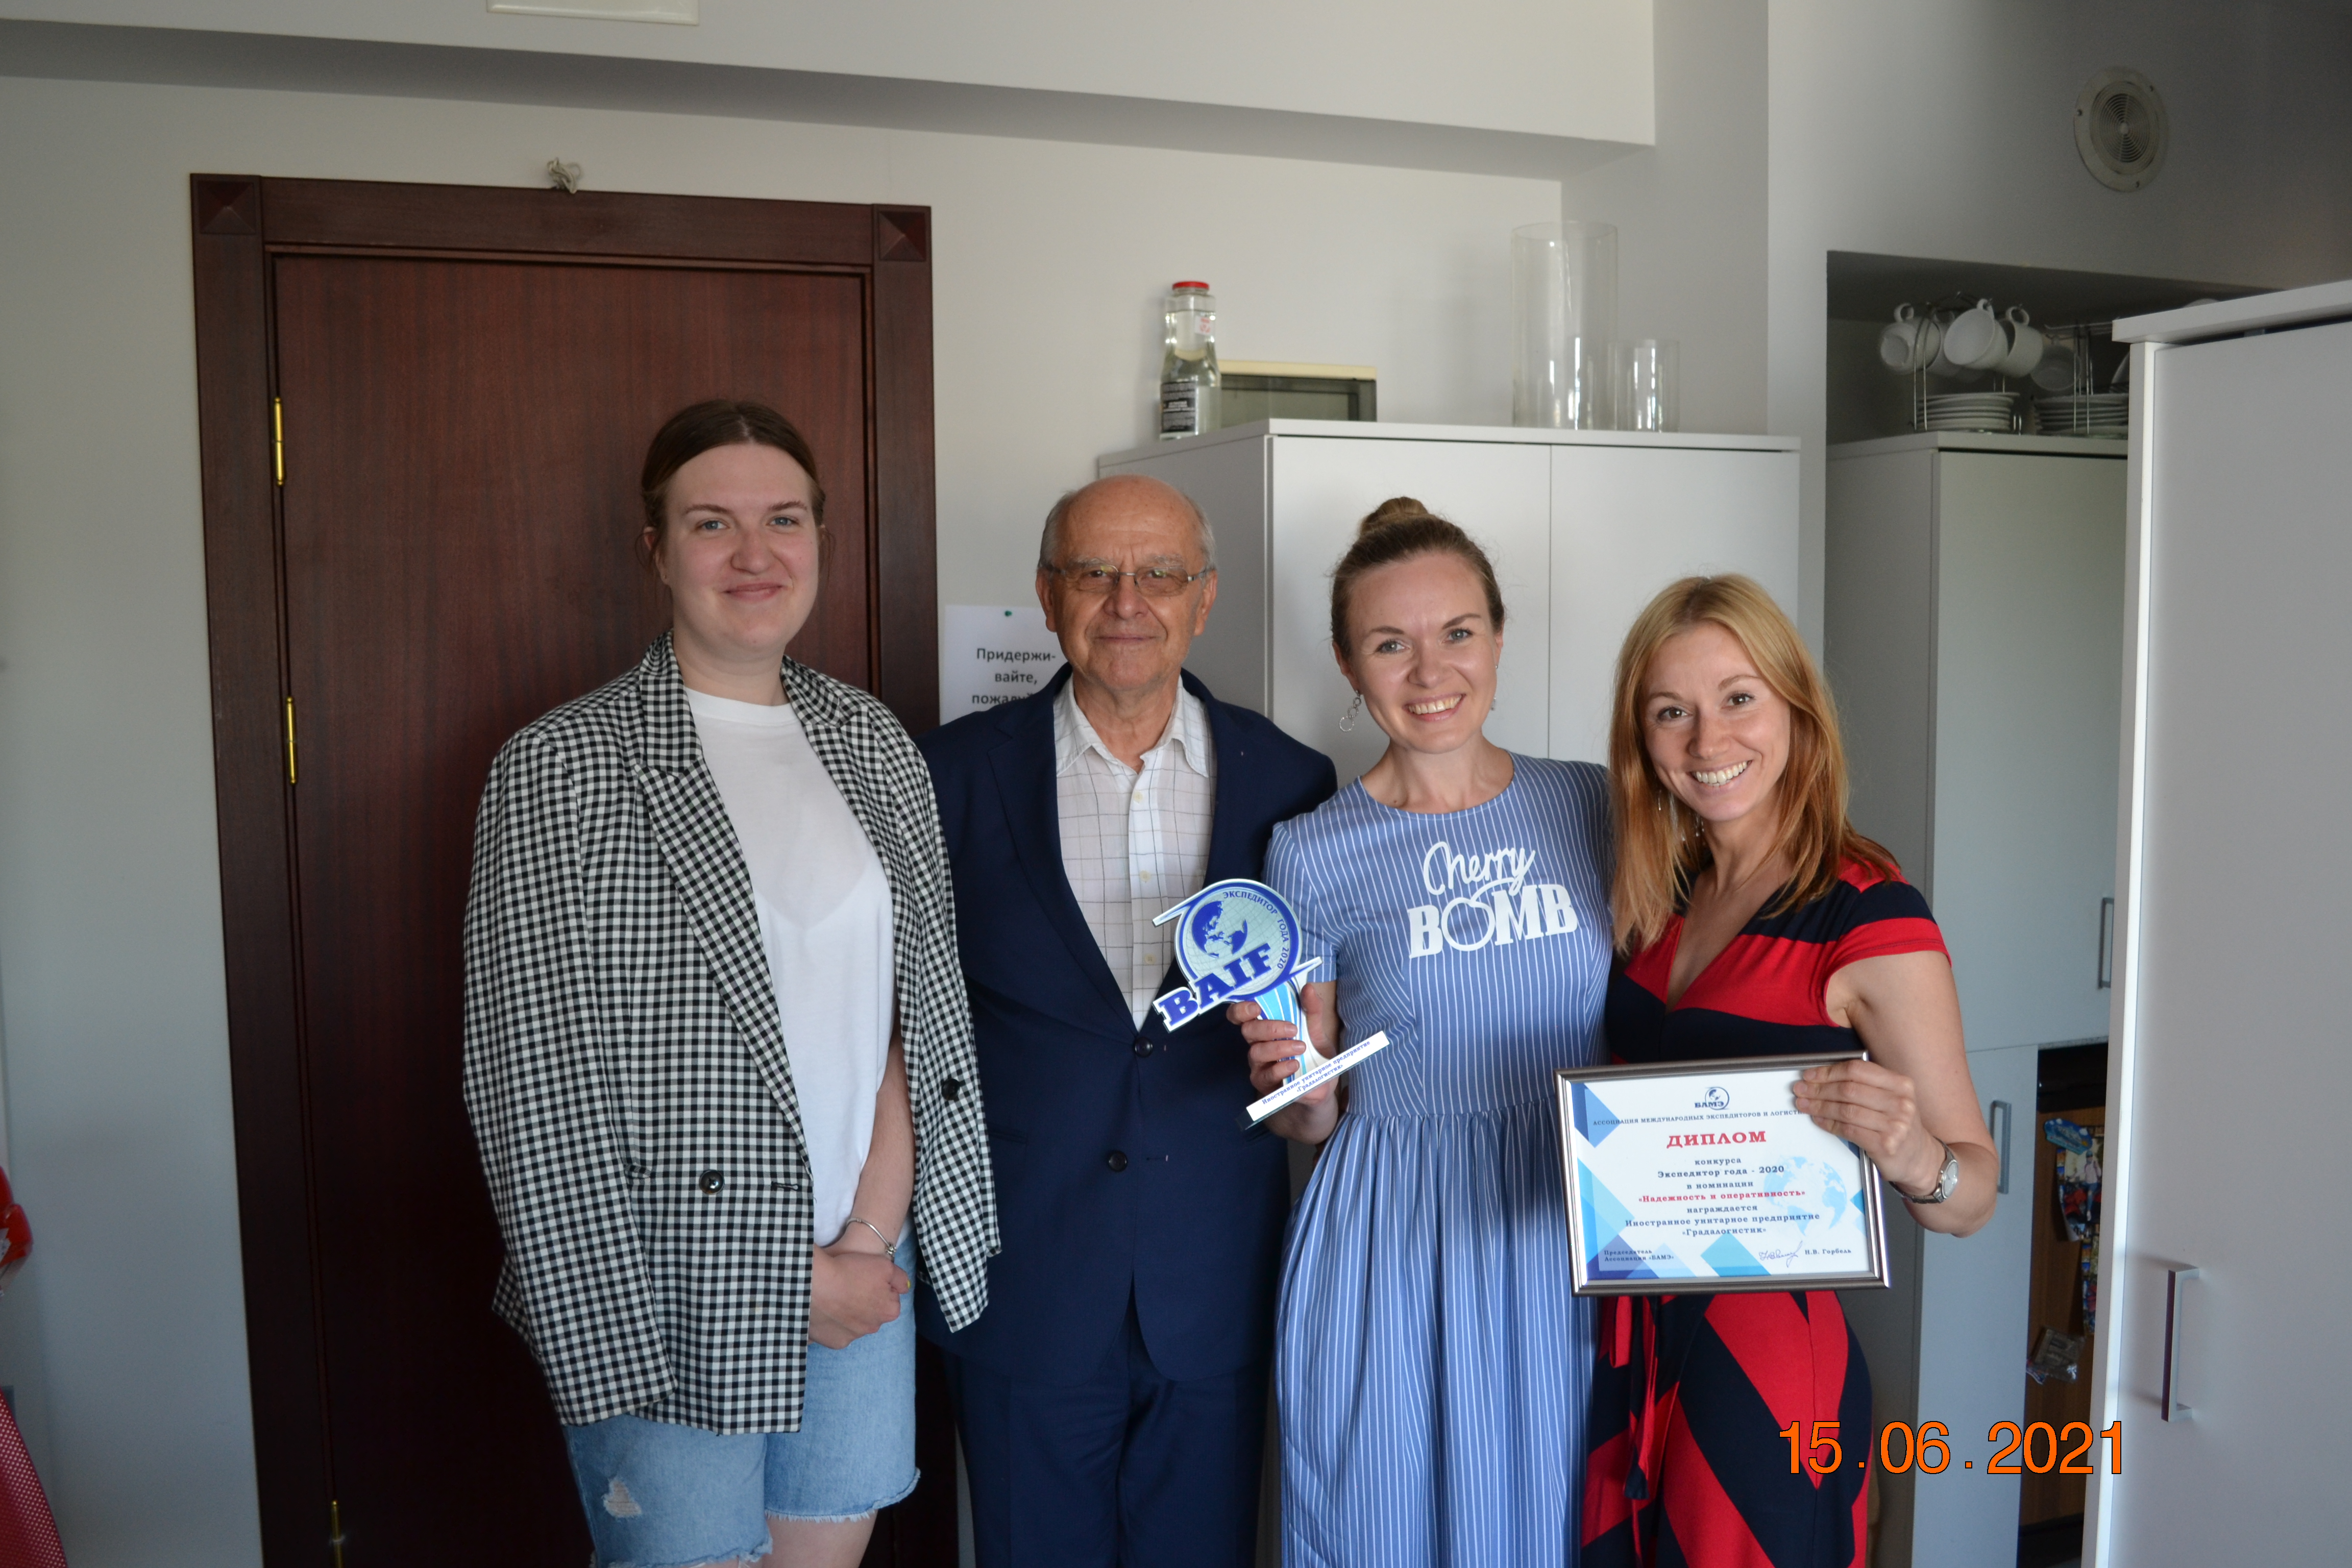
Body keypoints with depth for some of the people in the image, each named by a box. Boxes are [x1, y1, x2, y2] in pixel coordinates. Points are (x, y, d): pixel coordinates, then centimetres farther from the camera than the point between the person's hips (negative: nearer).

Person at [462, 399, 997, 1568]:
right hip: (666, 1307, -4)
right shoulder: (561, 767, -9)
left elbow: (922, 1011, 9)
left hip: (862, 1278, 4)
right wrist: (795, 1273, -10)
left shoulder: (876, 747, 6)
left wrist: (871, 1233, -5)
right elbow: (534, 1080, -11)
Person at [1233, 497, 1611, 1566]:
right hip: (1389, 1253, -2)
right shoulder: (1313, 853, -4)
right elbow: (1314, 1122, 4)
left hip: (1575, 1241, 2)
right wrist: (1295, 1082, -17)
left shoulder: (1591, 805, 2)